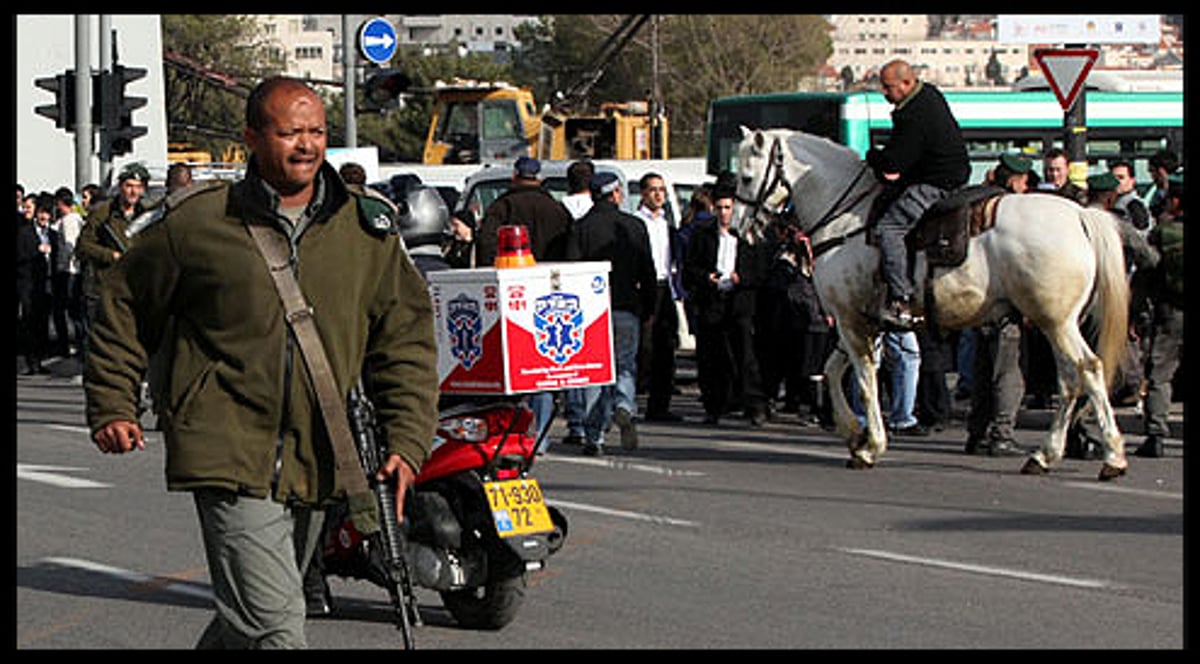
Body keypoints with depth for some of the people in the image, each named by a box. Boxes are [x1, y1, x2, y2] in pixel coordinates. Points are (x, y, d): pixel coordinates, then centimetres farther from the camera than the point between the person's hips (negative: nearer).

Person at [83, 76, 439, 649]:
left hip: (316, 468, 5)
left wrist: (406, 442, 0)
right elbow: (125, 308, 12)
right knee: (274, 625, -16)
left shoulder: (367, 231, 7)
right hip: (228, 459, -5)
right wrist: (111, 407, 7)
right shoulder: (199, 223, -2)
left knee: (248, 622, 18)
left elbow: (406, 342, 11)